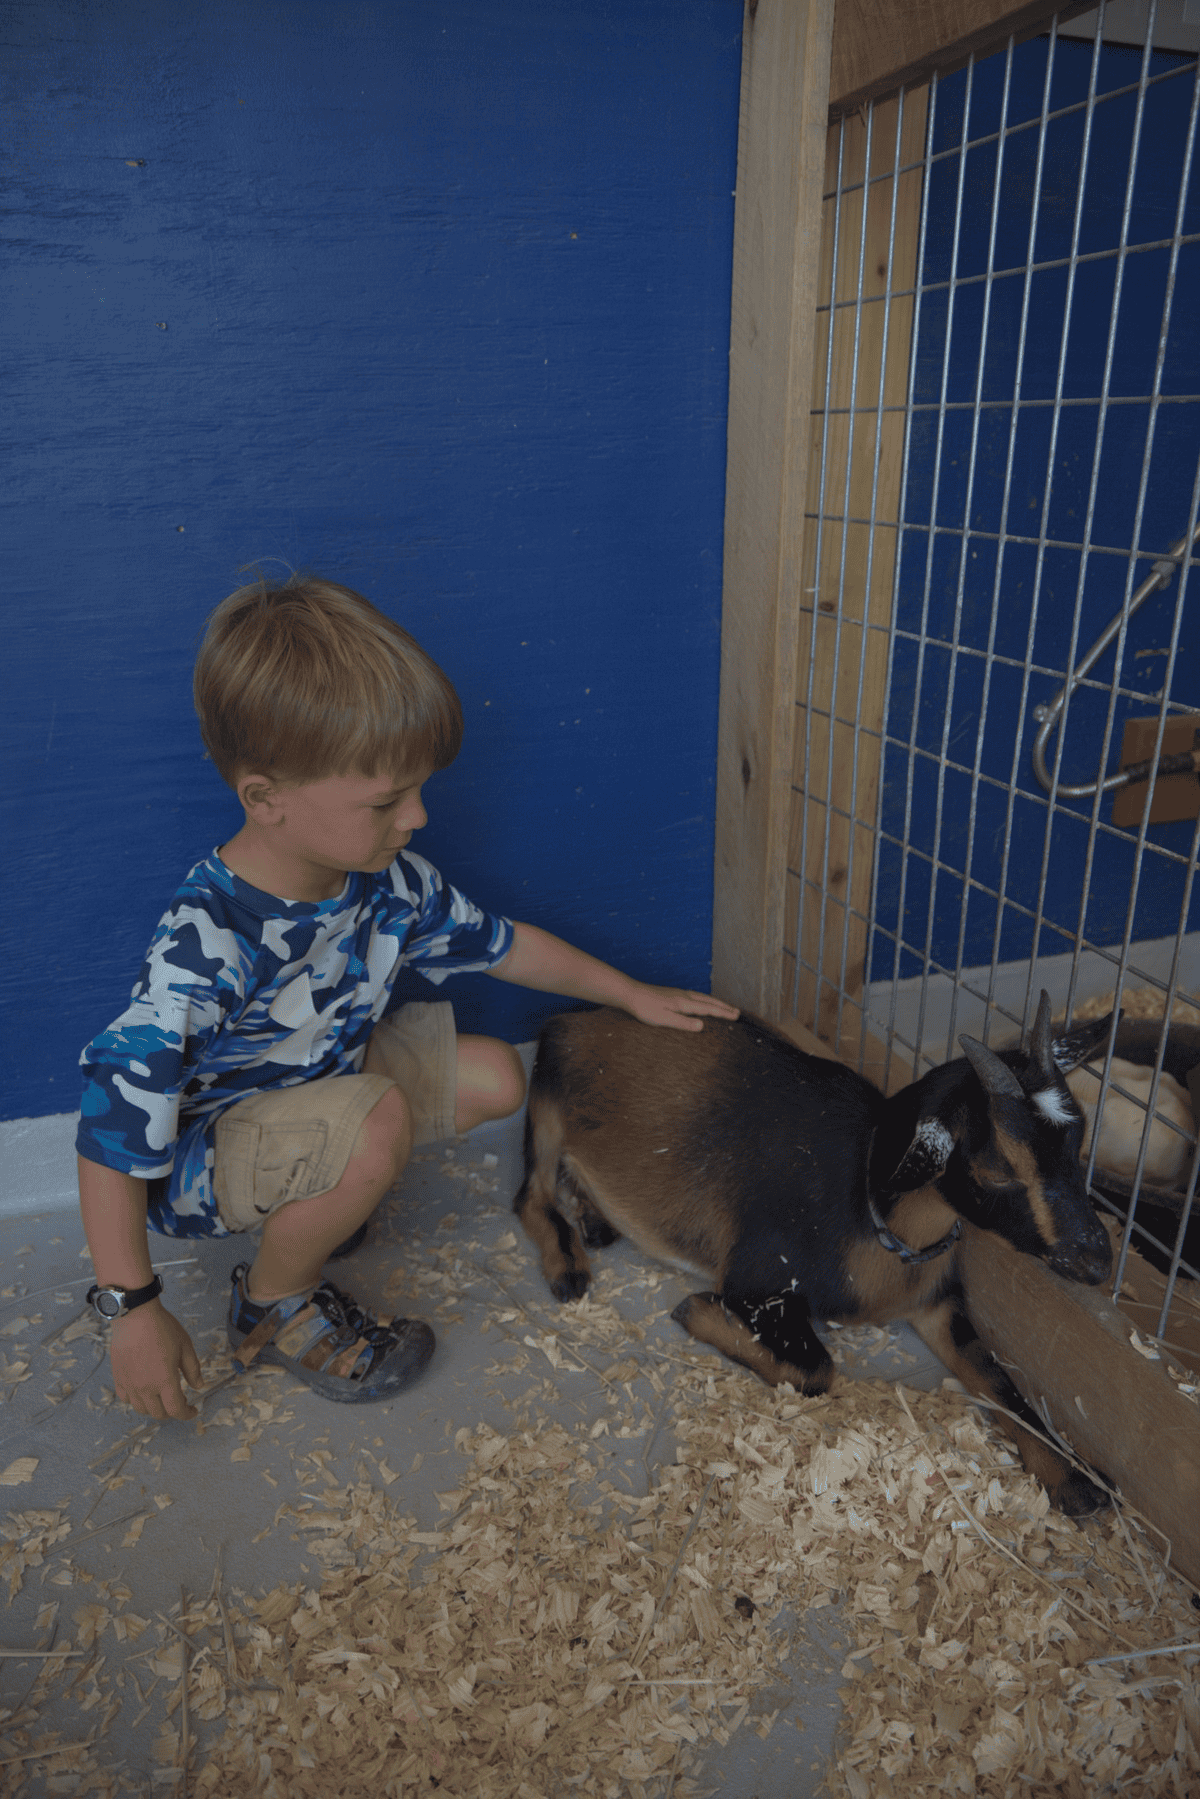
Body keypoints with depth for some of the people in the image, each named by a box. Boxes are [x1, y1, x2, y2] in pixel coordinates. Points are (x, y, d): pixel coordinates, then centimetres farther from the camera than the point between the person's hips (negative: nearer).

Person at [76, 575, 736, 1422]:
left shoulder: (386, 878, -13)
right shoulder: (203, 946, -35)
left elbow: (495, 941, 3)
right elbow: (115, 1127, -29)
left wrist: (635, 995, 8)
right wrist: (133, 1309, -25)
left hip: (323, 1075, 8)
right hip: (200, 1152, -7)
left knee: (496, 1076, -3)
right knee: (377, 1122, -35)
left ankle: (310, 1192, 12)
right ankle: (274, 1307, -5)